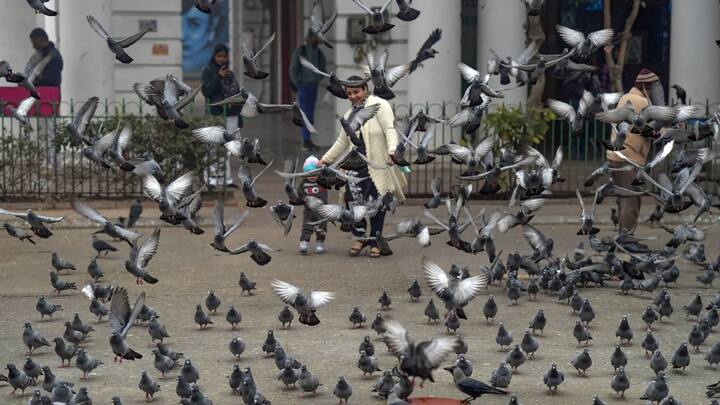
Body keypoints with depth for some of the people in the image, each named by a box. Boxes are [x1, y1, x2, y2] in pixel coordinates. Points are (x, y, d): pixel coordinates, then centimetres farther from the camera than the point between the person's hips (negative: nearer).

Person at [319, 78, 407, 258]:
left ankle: (374, 242, 15)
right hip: (356, 164, 5)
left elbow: (390, 130, -14)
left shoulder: (379, 105, -4)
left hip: (378, 165, -5)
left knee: (376, 203, 0)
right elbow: (342, 141, 27)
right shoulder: (349, 114, 17)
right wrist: (326, 159, 26)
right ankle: (359, 237, 4)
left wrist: (392, 151, -29)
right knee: (352, 198, -13)